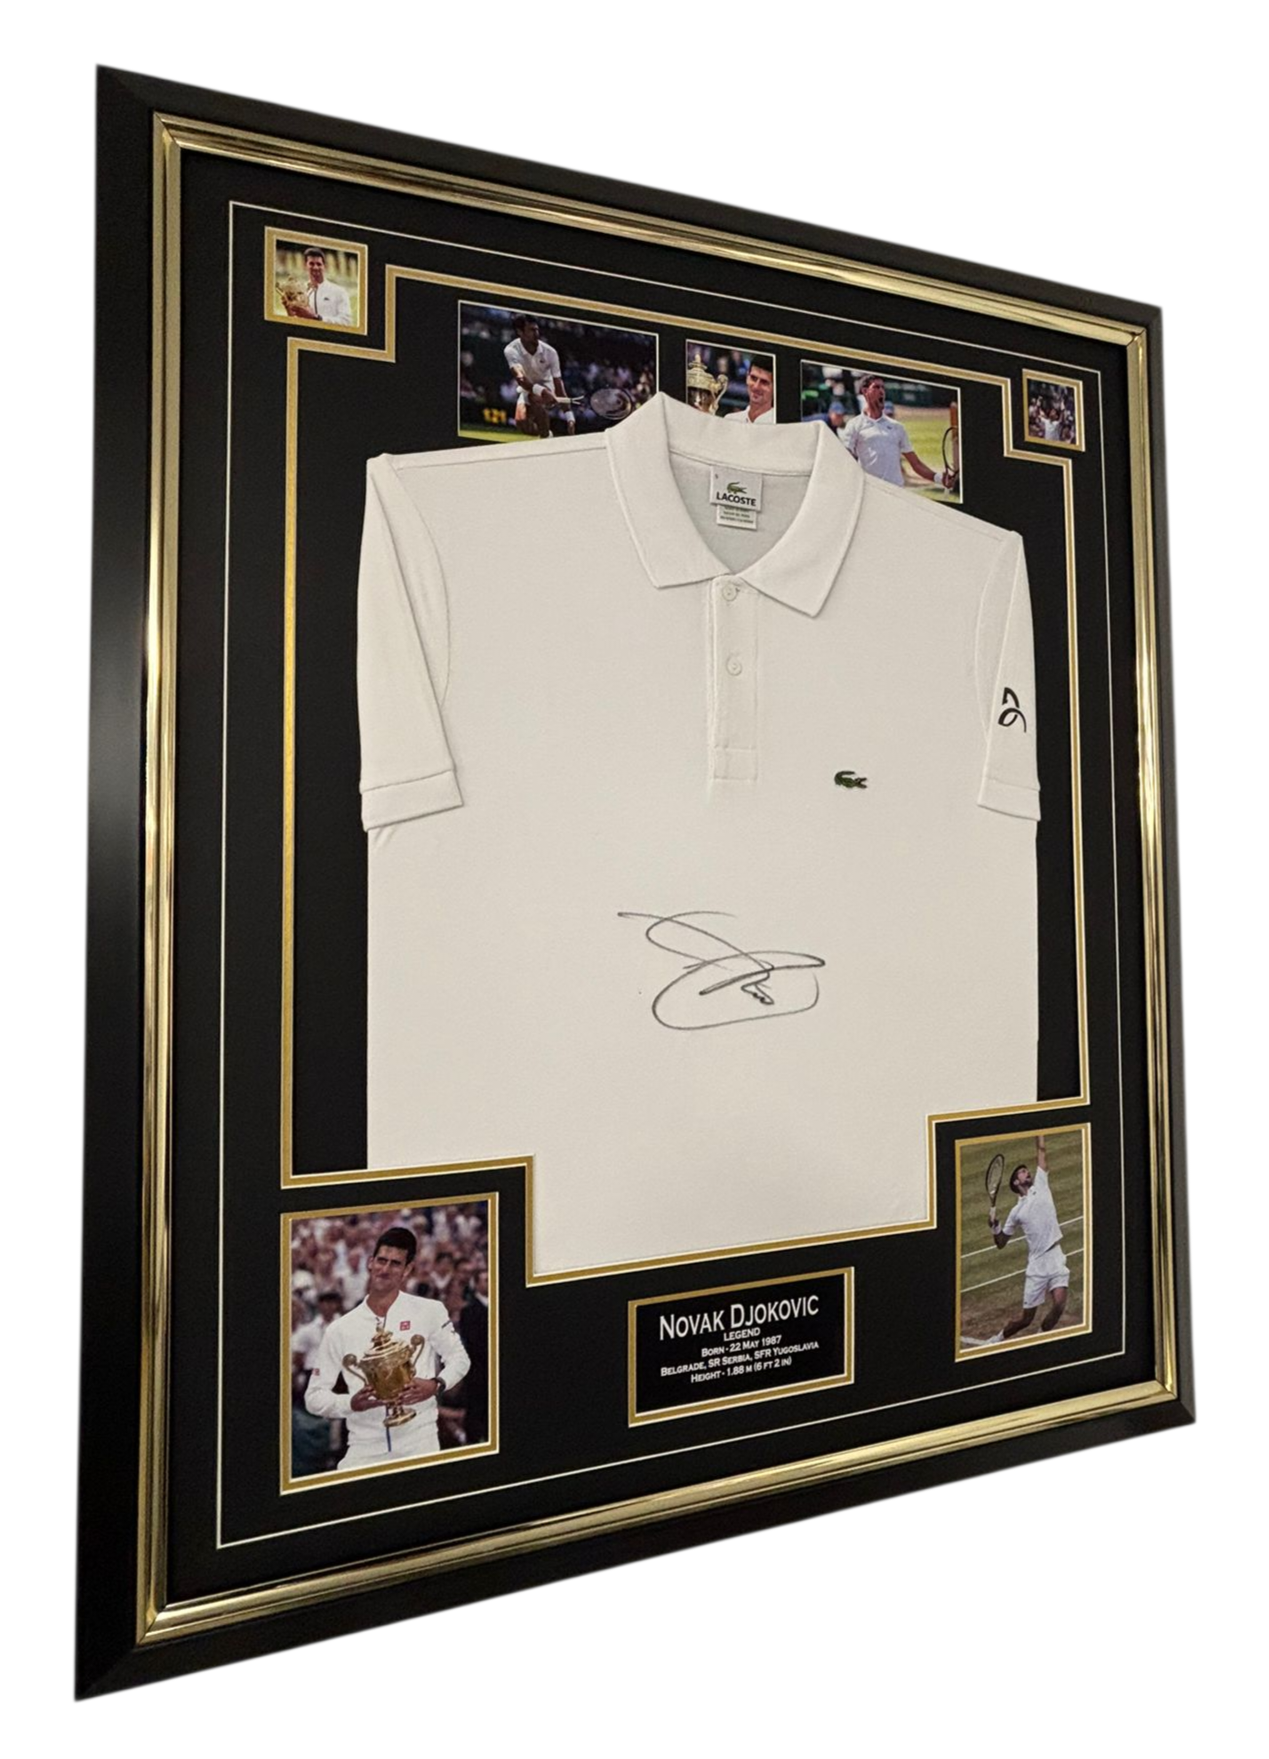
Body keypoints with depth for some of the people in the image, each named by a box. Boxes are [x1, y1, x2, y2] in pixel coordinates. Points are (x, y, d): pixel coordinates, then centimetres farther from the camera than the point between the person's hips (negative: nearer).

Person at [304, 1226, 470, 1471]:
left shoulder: (429, 1311, 0)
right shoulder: (340, 1329, 4)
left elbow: (459, 1358, 8)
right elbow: (313, 1397, 5)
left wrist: (436, 1385, -12)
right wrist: (352, 1403, -14)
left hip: (419, 1444, -1)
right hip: (365, 1449, 2)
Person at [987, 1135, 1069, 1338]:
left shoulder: (1040, 1185, 9)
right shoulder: (1016, 1212, 6)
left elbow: (1041, 1152, 9)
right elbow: (1001, 1243, 10)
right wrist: (995, 1225, -7)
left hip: (1056, 1260, 1)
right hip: (1037, 1266, -1)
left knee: (1059, 1305, -19)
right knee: (1026, 1318, 3)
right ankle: (998, 1339, 28)